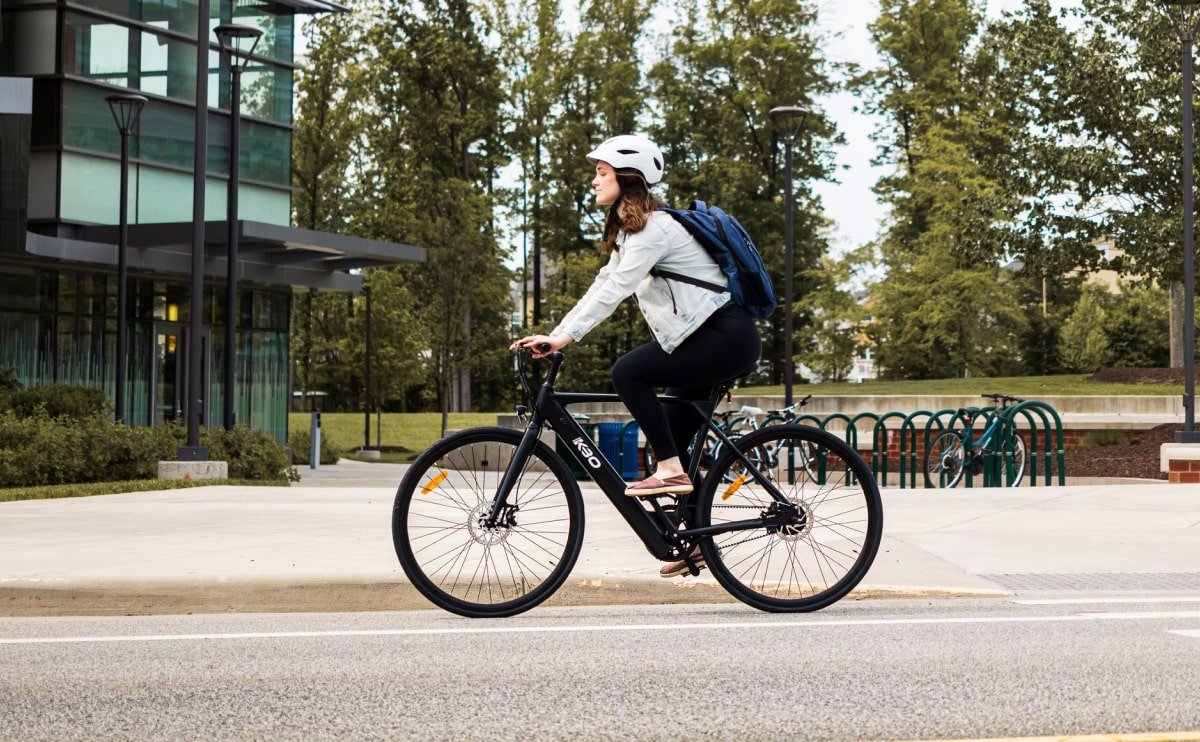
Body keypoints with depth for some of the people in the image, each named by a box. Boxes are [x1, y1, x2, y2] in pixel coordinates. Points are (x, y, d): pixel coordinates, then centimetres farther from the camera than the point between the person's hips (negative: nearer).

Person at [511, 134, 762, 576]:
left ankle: (670, 471, -15)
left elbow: (615, 289, -25)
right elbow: (603, 285, 14)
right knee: (671, 436, 10)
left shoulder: (653, 227, -16)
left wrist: (564, 338, -30)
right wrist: (553, 335, 5)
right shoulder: (629, 230, 15)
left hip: (726, 338, -10)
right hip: (708, 339, 10)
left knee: (629, 371, -22)